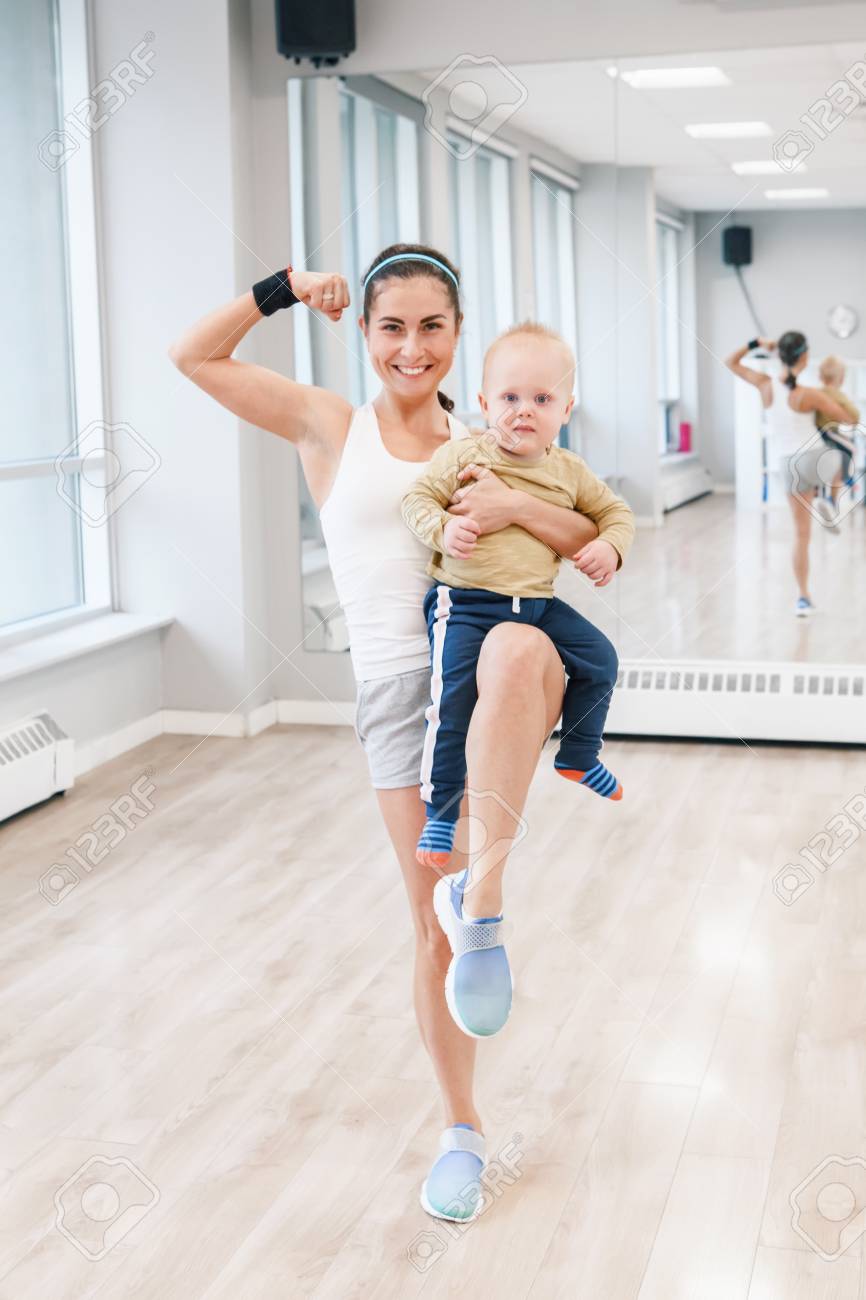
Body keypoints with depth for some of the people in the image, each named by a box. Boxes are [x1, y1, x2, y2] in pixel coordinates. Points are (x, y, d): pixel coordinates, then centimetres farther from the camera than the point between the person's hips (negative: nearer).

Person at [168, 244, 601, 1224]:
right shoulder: (330, 426, 10)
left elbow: (597, 545, 6)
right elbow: (194, 356, 6)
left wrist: (515, 507, -11)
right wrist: (287, 288, 1)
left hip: (499, 669, 0)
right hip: (401, 683, 0)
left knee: (520, 648, -40)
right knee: (432, 923, 4)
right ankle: (462, 1132, 22)